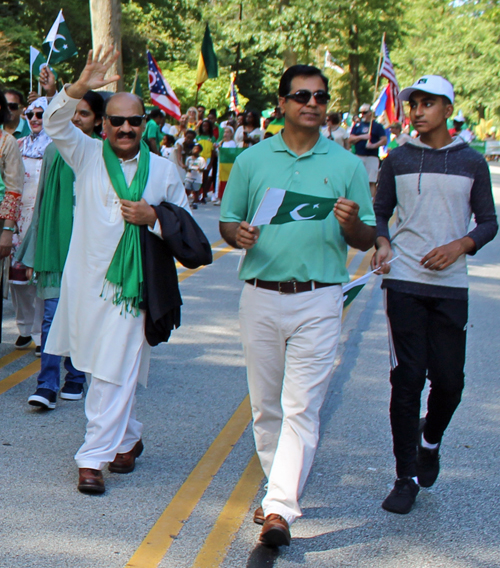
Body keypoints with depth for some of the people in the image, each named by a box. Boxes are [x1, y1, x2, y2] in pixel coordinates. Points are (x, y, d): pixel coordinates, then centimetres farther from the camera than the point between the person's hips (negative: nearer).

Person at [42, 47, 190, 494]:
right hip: (87, 280, 1)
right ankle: (128, 438, 33)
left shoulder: (164, 171, 6)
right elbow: (55, 124, -10)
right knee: (103, 370, 12)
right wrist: (81, 88, -25)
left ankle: (94, 457, 2)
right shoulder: (87, 156, 5)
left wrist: (152, 217, -8)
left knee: (114, 374, -4)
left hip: (132, 285, -1)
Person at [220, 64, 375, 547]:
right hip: (261, 296, 2)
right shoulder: (252, 160, 9)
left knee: (301, 407, -9)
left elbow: (367, 241, 7)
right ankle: (279, 488, 28)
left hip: (318, 301, -2)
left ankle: (280, 509, -10)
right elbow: (226, 222, 12)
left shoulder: (346, 165, 5)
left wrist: (351, 223, -15)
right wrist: (238, 235, -11)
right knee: (265, 406, 11)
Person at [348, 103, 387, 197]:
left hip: (372, 157, -3)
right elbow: (350, 140, 6)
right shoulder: (357, 125, 15)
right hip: (358, 156, 3)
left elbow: (384, 140, -1)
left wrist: (374, 145, -17)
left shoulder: (377, 126, 6)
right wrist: (361, 137, -8)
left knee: (372, 182, -6)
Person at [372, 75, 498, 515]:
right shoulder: (399, 160, 8)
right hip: (404, 282, 0)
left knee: (449, 379, 0)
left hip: (450, 285, 0)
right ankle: (407, 477, 7)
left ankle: (430, 441, 32)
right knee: (407, 379, -2)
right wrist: (382, 243, -6)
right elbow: (380, 211, 15)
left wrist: (460, 245, -9)